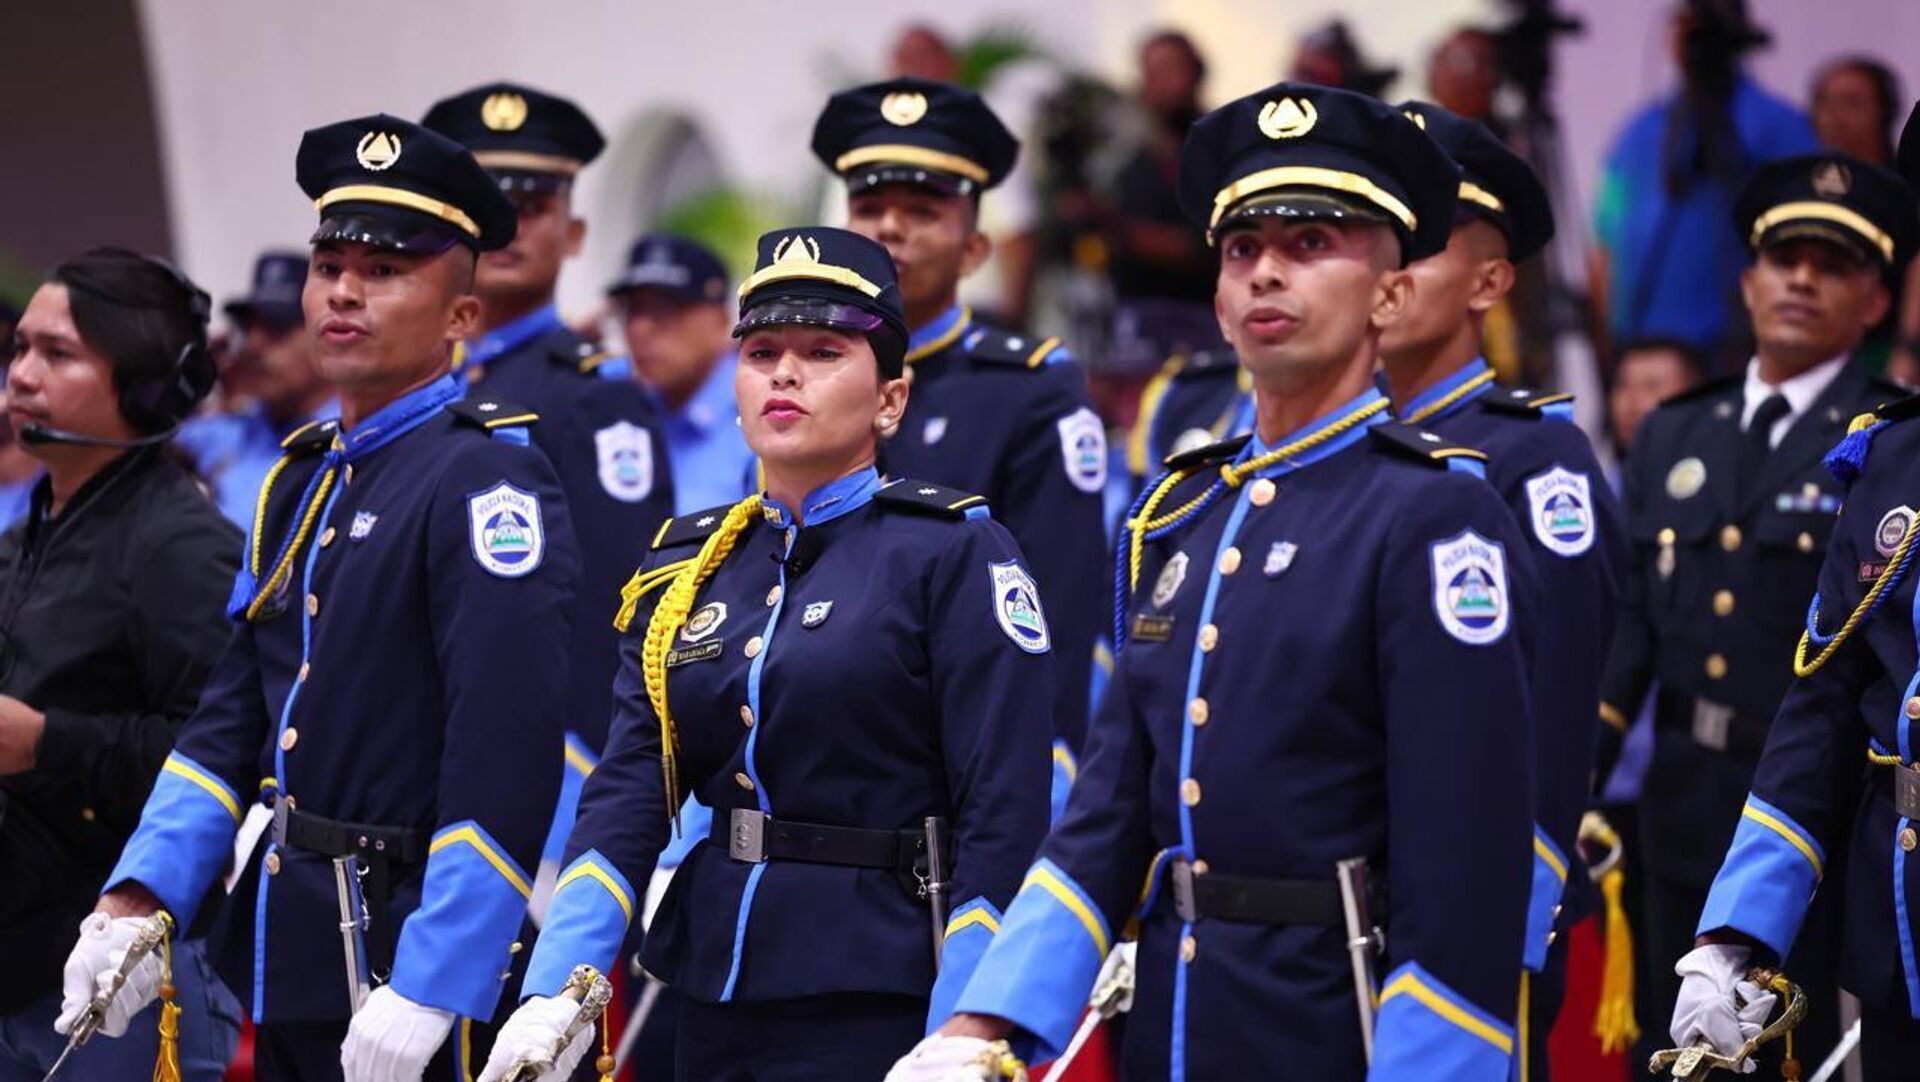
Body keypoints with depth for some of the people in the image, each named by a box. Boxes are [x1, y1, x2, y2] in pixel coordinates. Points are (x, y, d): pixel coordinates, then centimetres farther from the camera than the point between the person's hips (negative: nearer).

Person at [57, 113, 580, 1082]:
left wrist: (427, 996, -22)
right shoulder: (301, 483, 15)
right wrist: (139, 899, 2)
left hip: (408, 971, -8)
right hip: (287, 974, 8)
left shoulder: (487, 482, -12)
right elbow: (232, 718, 15)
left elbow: (504, 763, -19)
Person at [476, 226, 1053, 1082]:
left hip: (875, 1009, -5)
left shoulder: (955, 554, -5)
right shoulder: (685, 571, 11)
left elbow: (1005, 818, -11)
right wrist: (558, 990, -14)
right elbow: (626, 793, 1)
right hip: (715, 1003, 5)